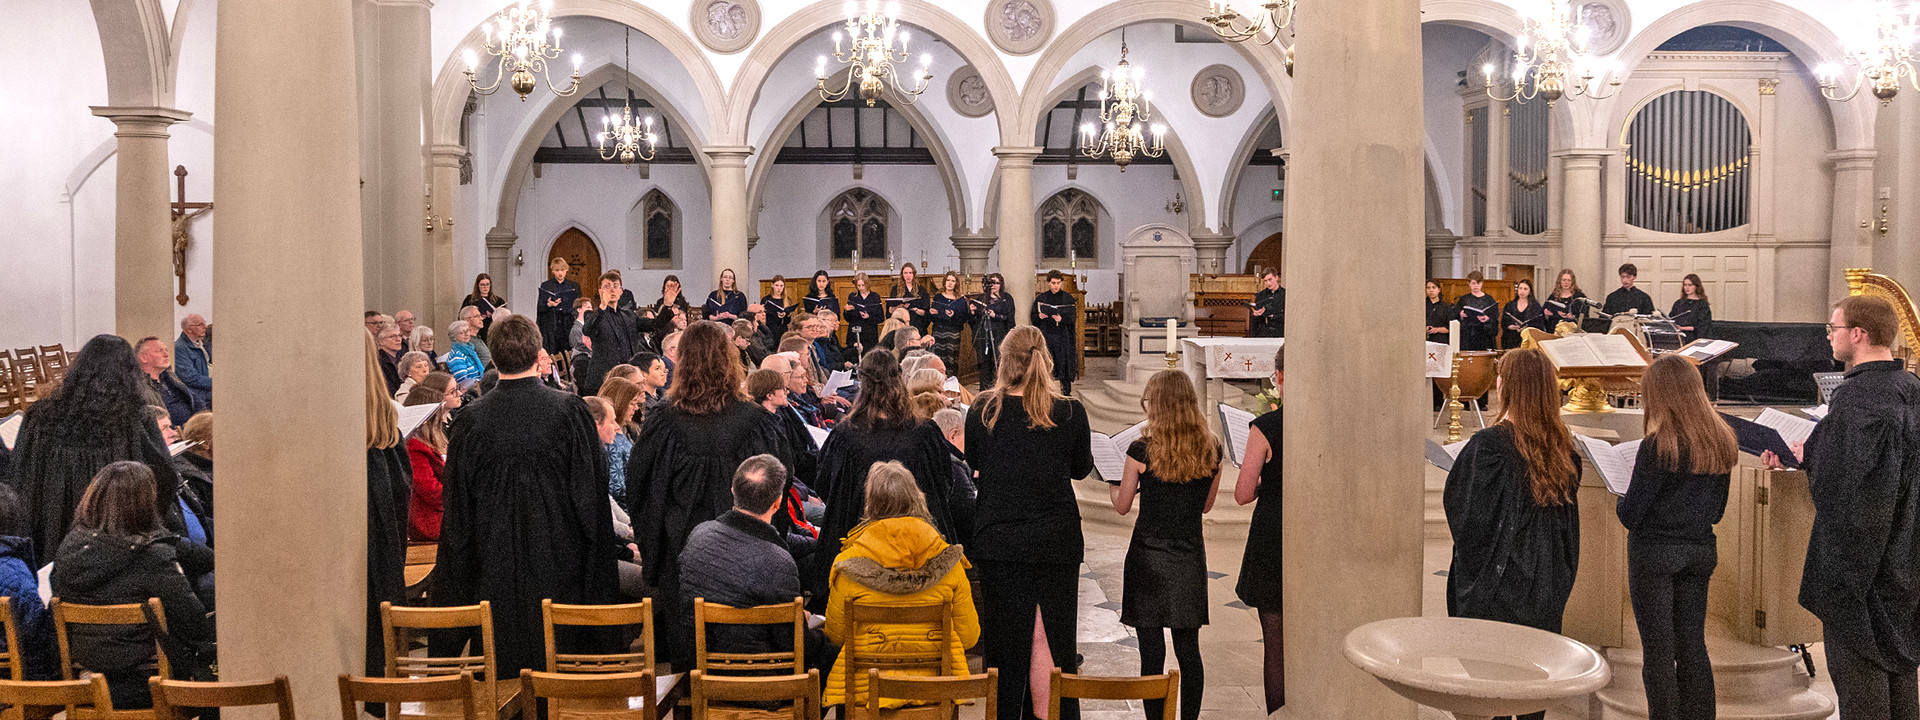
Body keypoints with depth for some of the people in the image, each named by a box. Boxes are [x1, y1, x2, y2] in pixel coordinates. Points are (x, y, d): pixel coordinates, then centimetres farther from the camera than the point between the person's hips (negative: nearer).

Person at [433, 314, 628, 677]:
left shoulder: (471, 419, -7)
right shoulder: (569, 411, -11)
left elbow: (457, 508, 0)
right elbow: (591, 489, -7)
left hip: (494, 567, 1)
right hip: (558, 558, -1)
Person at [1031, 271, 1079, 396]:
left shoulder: (1068, 298, 5)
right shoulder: (1041, 298, 11)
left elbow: (1073, 318, 0)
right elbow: (1033, 318, 11)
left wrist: (1062, 319, -19)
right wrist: (1039, 317, -11)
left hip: (1063, 337, -1)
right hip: (1046, 336, 1)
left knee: (1064, 364, -3)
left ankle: (1066, 392, 5)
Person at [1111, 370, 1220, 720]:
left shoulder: (1142, 450, -13)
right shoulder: (1211, 450, -2)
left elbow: (1122, 507, -2)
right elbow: (1206, 505, 11)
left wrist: (1116, 488, 18)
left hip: (1149, 557, -3)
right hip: (1190, 559, 4)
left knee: (1152, 652, 4)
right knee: (1189, 650, 12)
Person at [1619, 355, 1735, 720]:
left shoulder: (1658, 446, -17)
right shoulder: (1723, 442, 3)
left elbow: (1630, 514, -15)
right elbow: (1718, 509, 12)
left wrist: (1621, 503, 5)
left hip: (1655, 553, -6)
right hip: (1700, 551, 6)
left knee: (1658, 652, 2)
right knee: (1693, 645, 14)